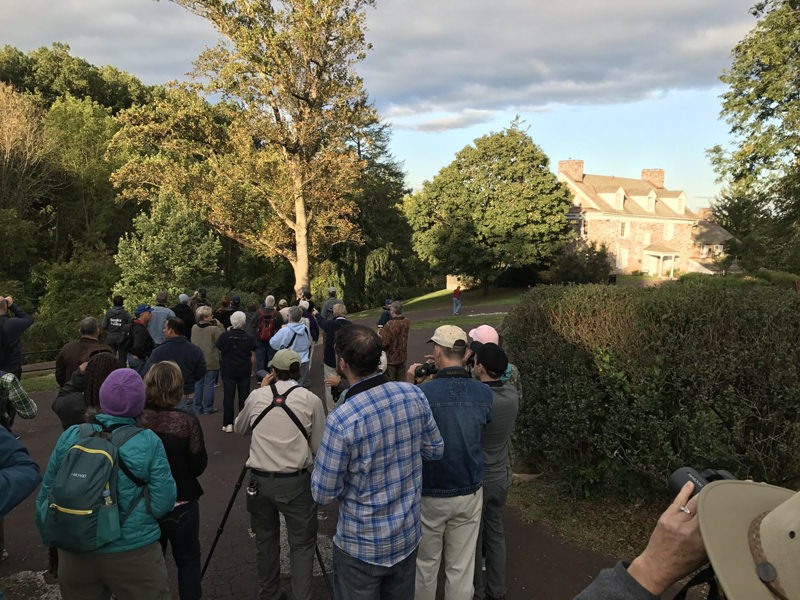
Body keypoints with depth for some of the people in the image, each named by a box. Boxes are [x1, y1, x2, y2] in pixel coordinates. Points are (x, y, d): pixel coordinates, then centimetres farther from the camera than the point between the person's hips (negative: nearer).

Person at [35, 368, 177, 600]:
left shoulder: (70, 437, -5)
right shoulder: (149, 443, -14)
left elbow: (45, 497, 4)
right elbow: (162, 504, -14)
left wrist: (50, 538, 20)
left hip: (74, 556, 3)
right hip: (134, 555, -3)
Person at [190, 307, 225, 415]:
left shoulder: (194, 328, -1)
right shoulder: (214, 329, -19)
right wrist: (220, 326, -2)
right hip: (211, 362, -5)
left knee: (198, 384, 14)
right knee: (210, 385, 5)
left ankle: (198, 408, 20)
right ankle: (208, 408, 11)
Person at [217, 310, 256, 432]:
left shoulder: (225, 336, -8)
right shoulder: (250, 338, -3)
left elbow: (219, 352, 6)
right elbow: (253, 356, 3)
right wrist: (252, 369, 17)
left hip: (228, 370, -1)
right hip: (245, 371, 1)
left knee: (228, 397, 4)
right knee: (244, 397, 8)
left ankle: (228, 424, 5)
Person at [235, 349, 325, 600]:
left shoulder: (257, 396, 0)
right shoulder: (311, 400, -7)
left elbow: (239, 429, 19)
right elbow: (318, 447, -2)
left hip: (259, 480, 3)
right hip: (295, 482, -3)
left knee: (265, 539, 20)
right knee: (302, 544, 8)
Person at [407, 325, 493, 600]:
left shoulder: (422, 393, -20)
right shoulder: (484, 393, -7)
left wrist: (409, 385, 2)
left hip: (430, 495, -3)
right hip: (469, 493, 3)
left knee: (425, 565, 16)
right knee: (461, 568, 15)